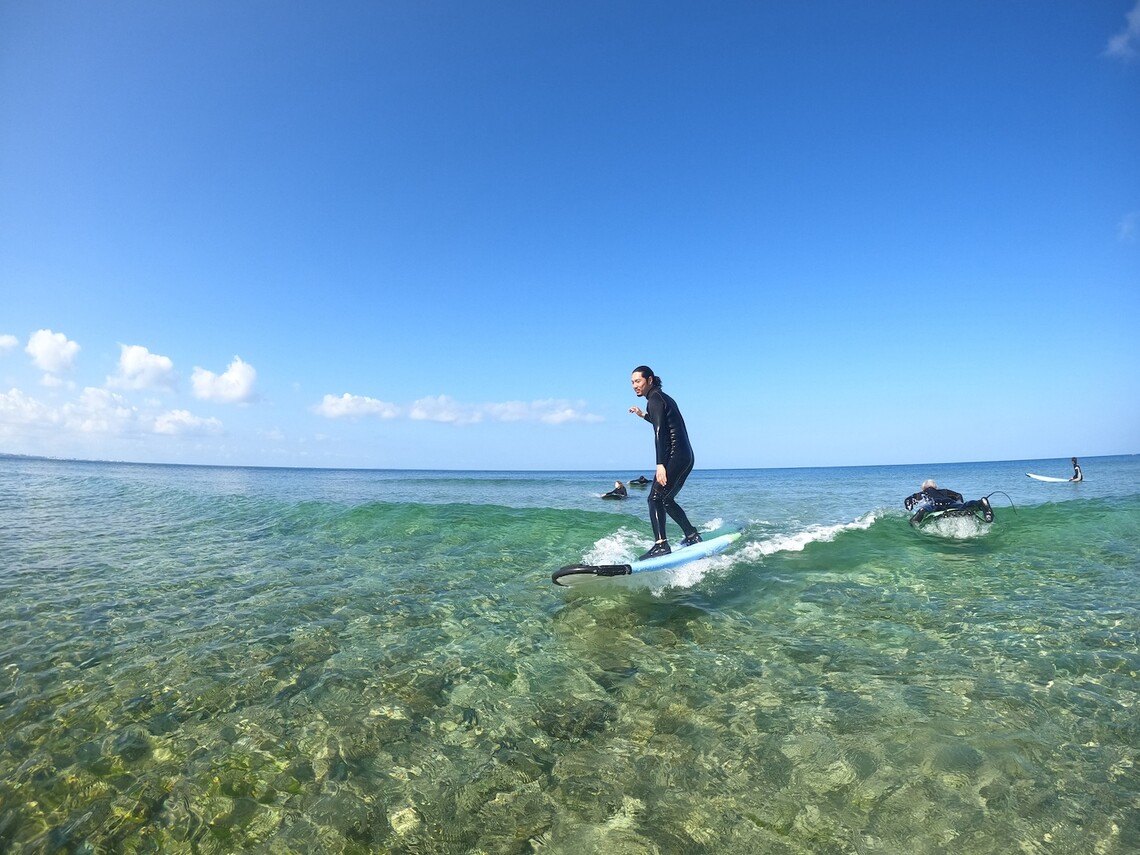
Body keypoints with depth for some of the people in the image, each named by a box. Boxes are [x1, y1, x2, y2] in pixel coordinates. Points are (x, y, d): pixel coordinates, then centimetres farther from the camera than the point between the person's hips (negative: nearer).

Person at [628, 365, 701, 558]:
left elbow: (660, 432, -18)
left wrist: (660, 464, -24)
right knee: (666, 500, 17)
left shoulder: (654, 399, -7)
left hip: (674, 456, -10)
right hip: (686, 456, 10)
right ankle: (692, 535, 22)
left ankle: (661, 544, -19)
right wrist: (643, 415, 32)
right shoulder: (664, 398, 20)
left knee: (655, 498, -12)